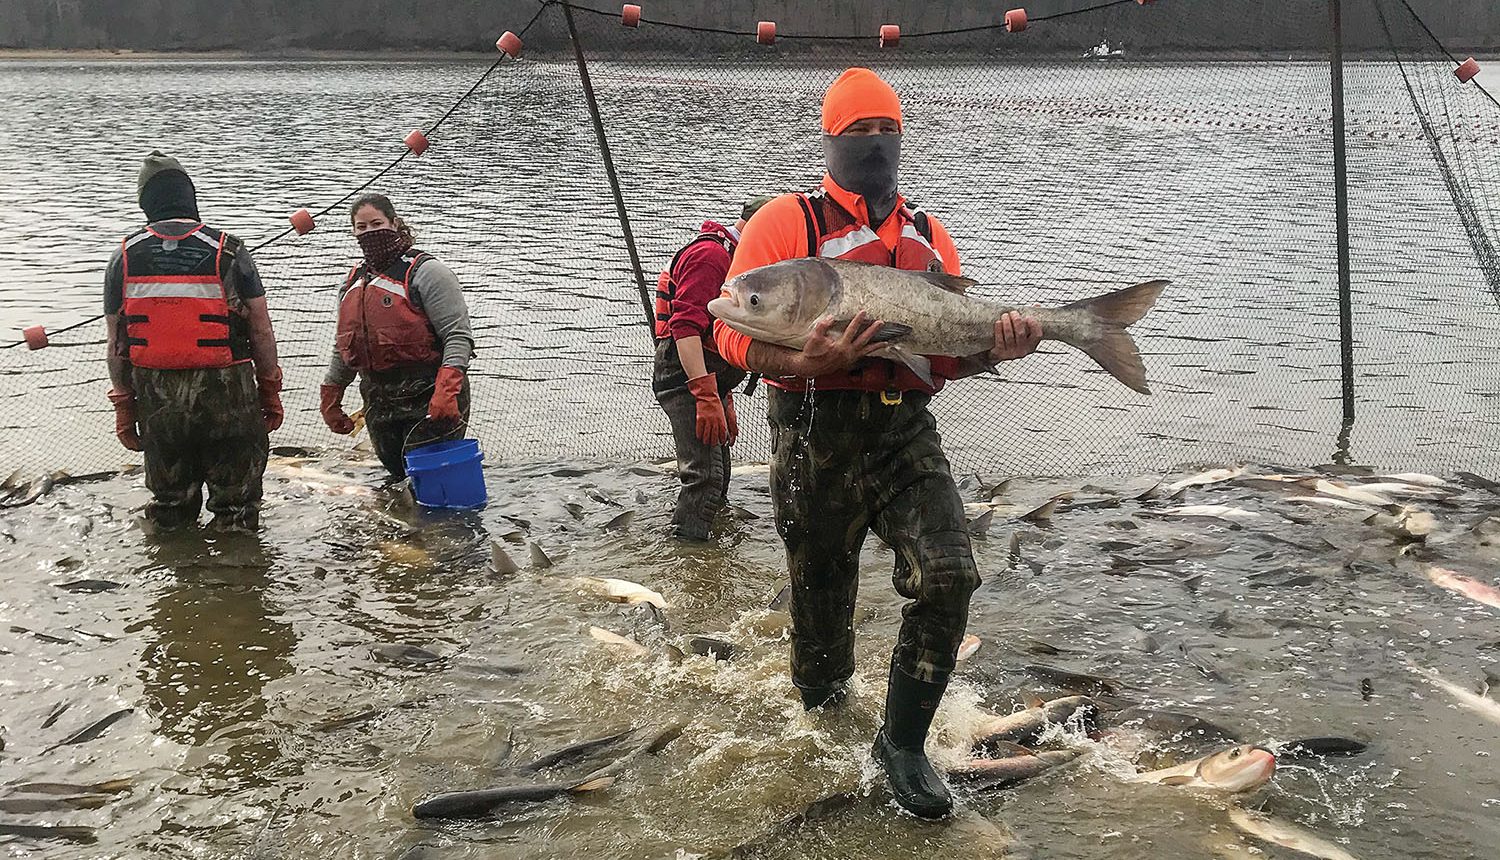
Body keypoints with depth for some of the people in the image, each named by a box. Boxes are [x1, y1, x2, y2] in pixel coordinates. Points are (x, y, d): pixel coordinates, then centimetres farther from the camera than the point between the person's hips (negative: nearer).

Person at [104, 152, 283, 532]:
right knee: (235, 502, 10)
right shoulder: (228, 252, -6)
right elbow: (261, 332, -4)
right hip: (226, 397, -3)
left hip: (157, 399, 3)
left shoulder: (124, 258, 1)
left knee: (170, 504, 18)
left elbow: (116, 344, 5)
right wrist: (270, 392, 8)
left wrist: (123, 407, 14)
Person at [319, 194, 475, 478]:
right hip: (380, 405, 7)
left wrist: (446, 390, -26)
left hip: (429, 401, -7)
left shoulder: (424, 271, -7)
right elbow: (343, 349, 28)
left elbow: (458, 335, -14)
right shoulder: (353, 282, 17)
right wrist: (330, 397, 22)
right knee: (398, 476, 11)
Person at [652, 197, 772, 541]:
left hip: (709, 380, 11)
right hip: (686, 380, -11)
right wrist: (707, 396, -31)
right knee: (705, 475, -18)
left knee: (718, 477, 16)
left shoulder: (731, 258, 23)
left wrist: (724, 401, 28)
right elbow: (686, 325, -25)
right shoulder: (711, 254, -13)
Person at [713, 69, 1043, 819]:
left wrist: (993, 352, -7)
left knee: (947, 576, -16)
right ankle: (818, 719, 39)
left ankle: (903, 741, 2)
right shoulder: (785, 223, -1)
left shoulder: (927, 235, 14)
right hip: (817, 437, -3)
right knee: (820, 599, 8)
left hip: (907, 433, 3)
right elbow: (734, 333, -10)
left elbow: (947, 353, 15)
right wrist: (810, 363, -27)